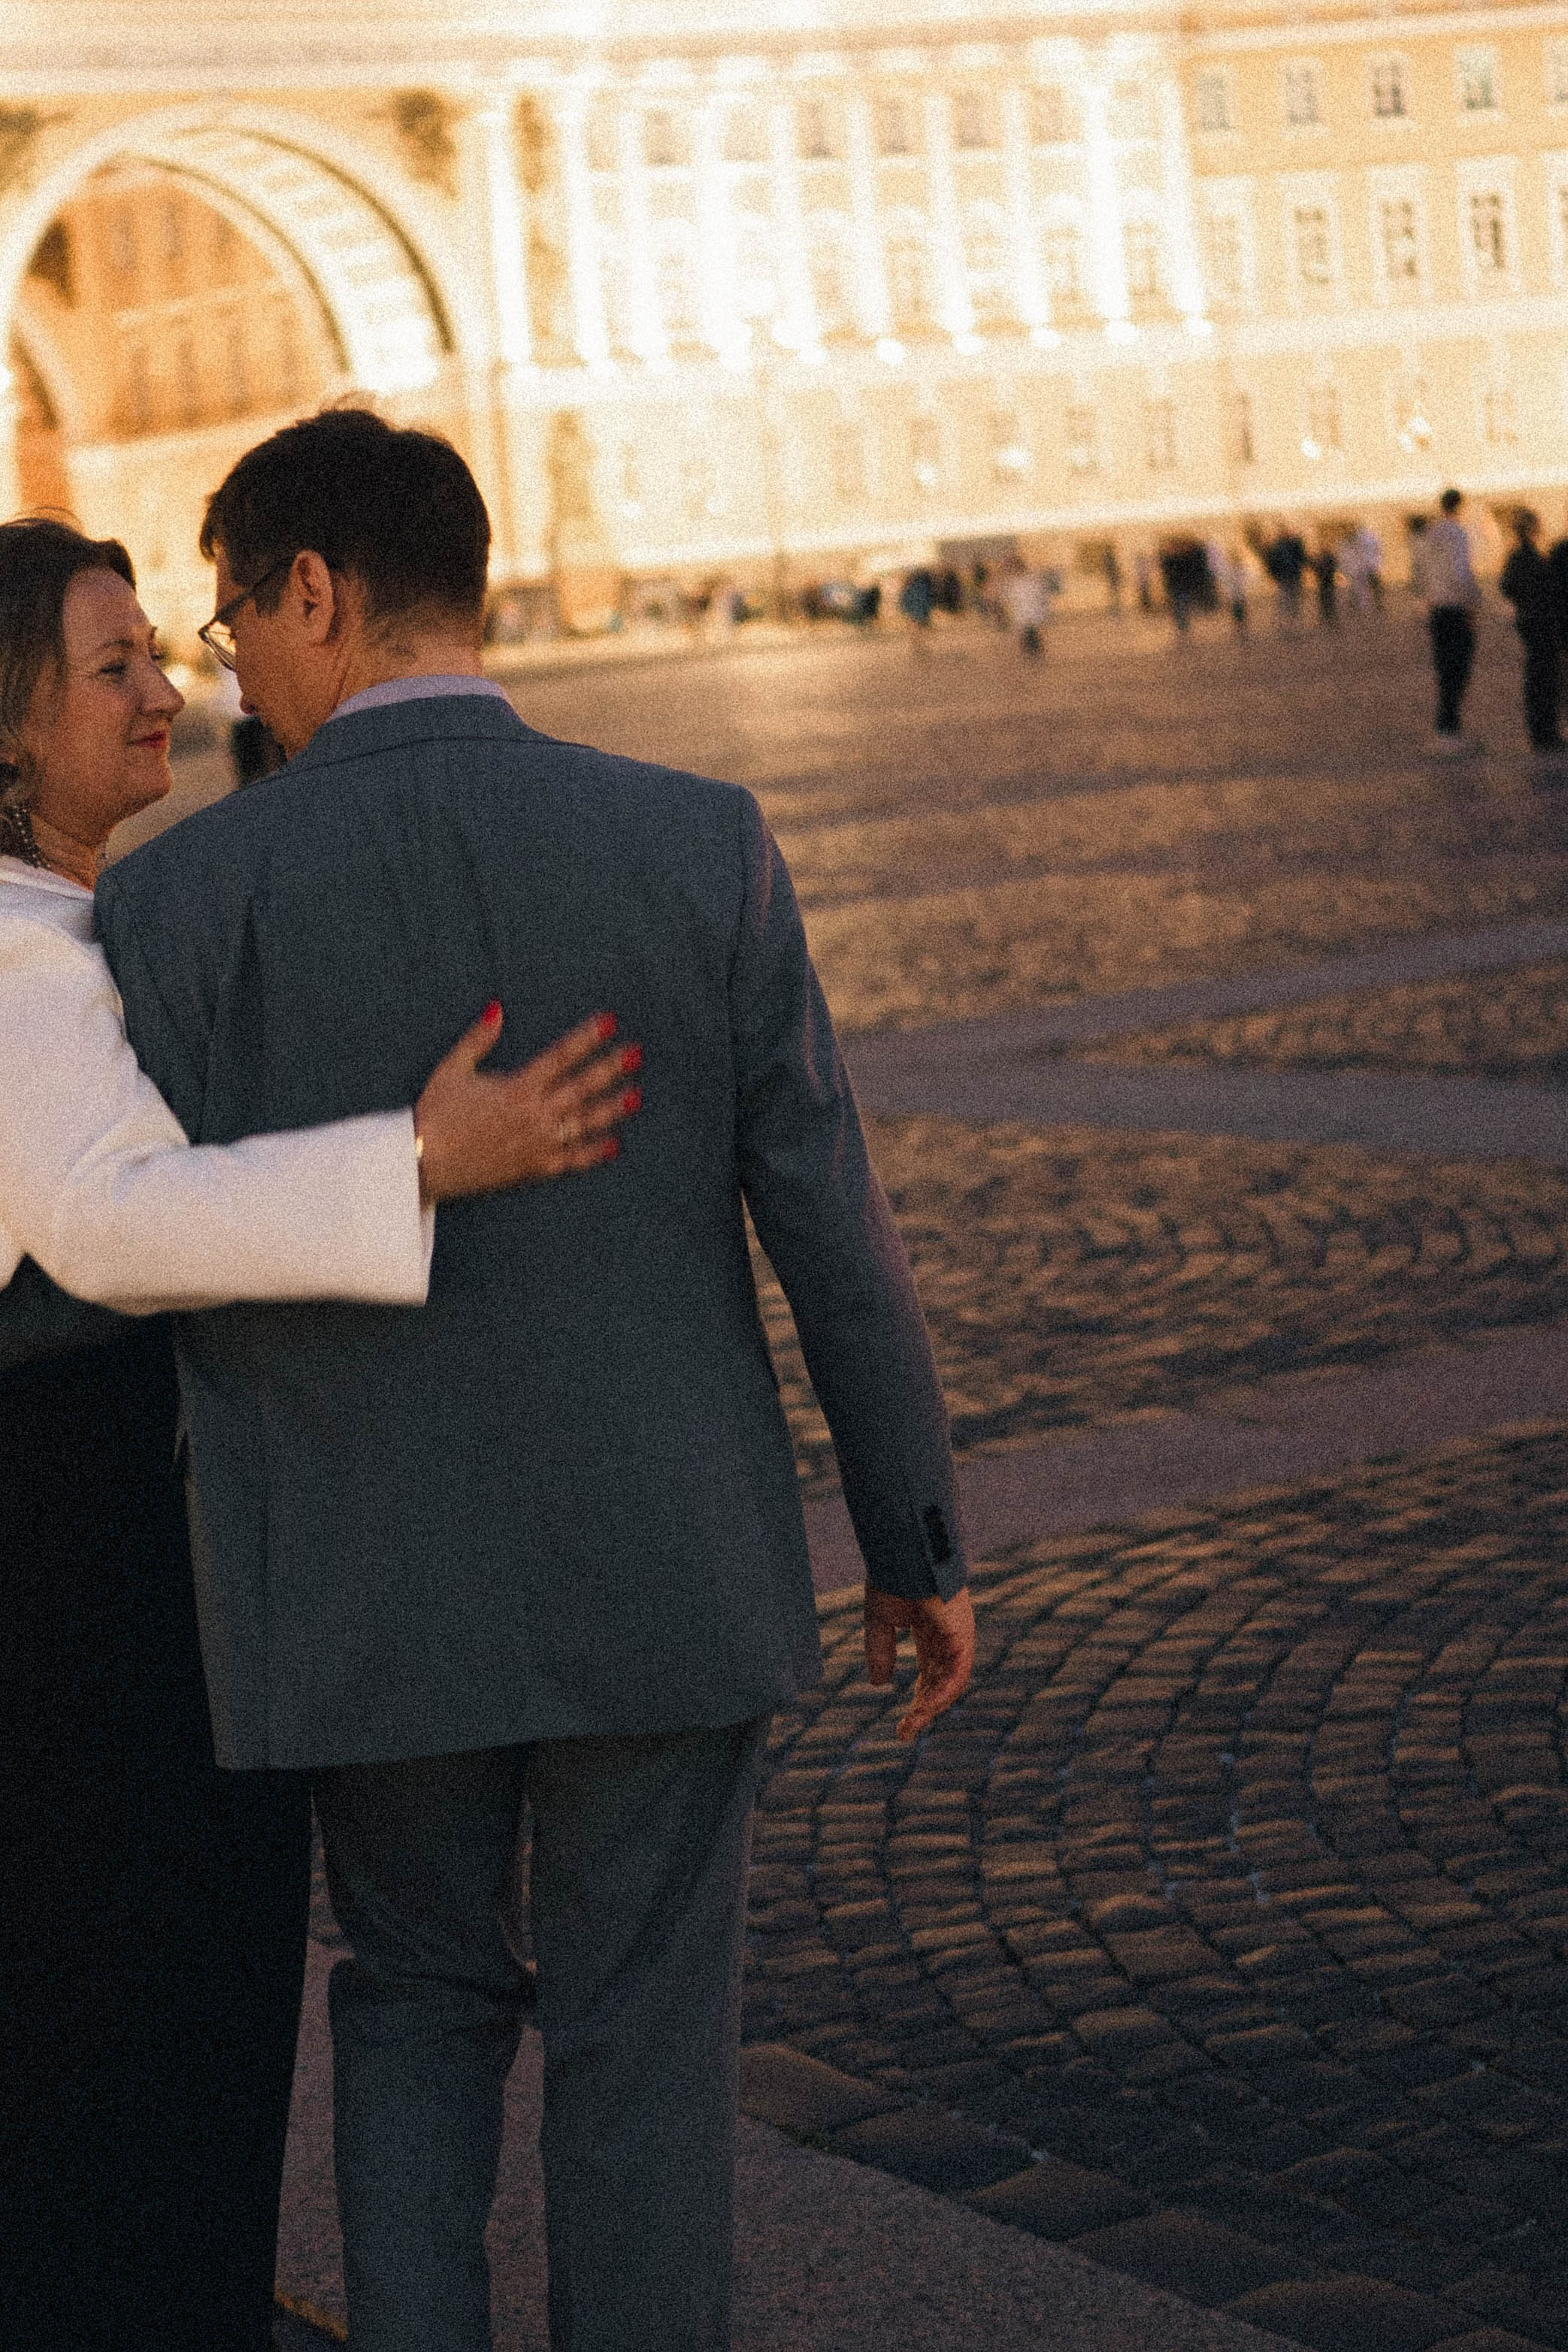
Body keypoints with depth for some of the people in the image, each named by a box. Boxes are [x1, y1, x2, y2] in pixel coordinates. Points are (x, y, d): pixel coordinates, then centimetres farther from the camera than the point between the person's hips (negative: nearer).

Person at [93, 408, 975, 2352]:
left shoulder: (183, 900, -11)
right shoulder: (702, 847, -8)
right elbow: (831, 1230, -5)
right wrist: (921, 1547, 6)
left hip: (371, 1593, 0)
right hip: (662, 1576, 0)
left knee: (422, 1994, 23)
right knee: (639, 2040, 14)